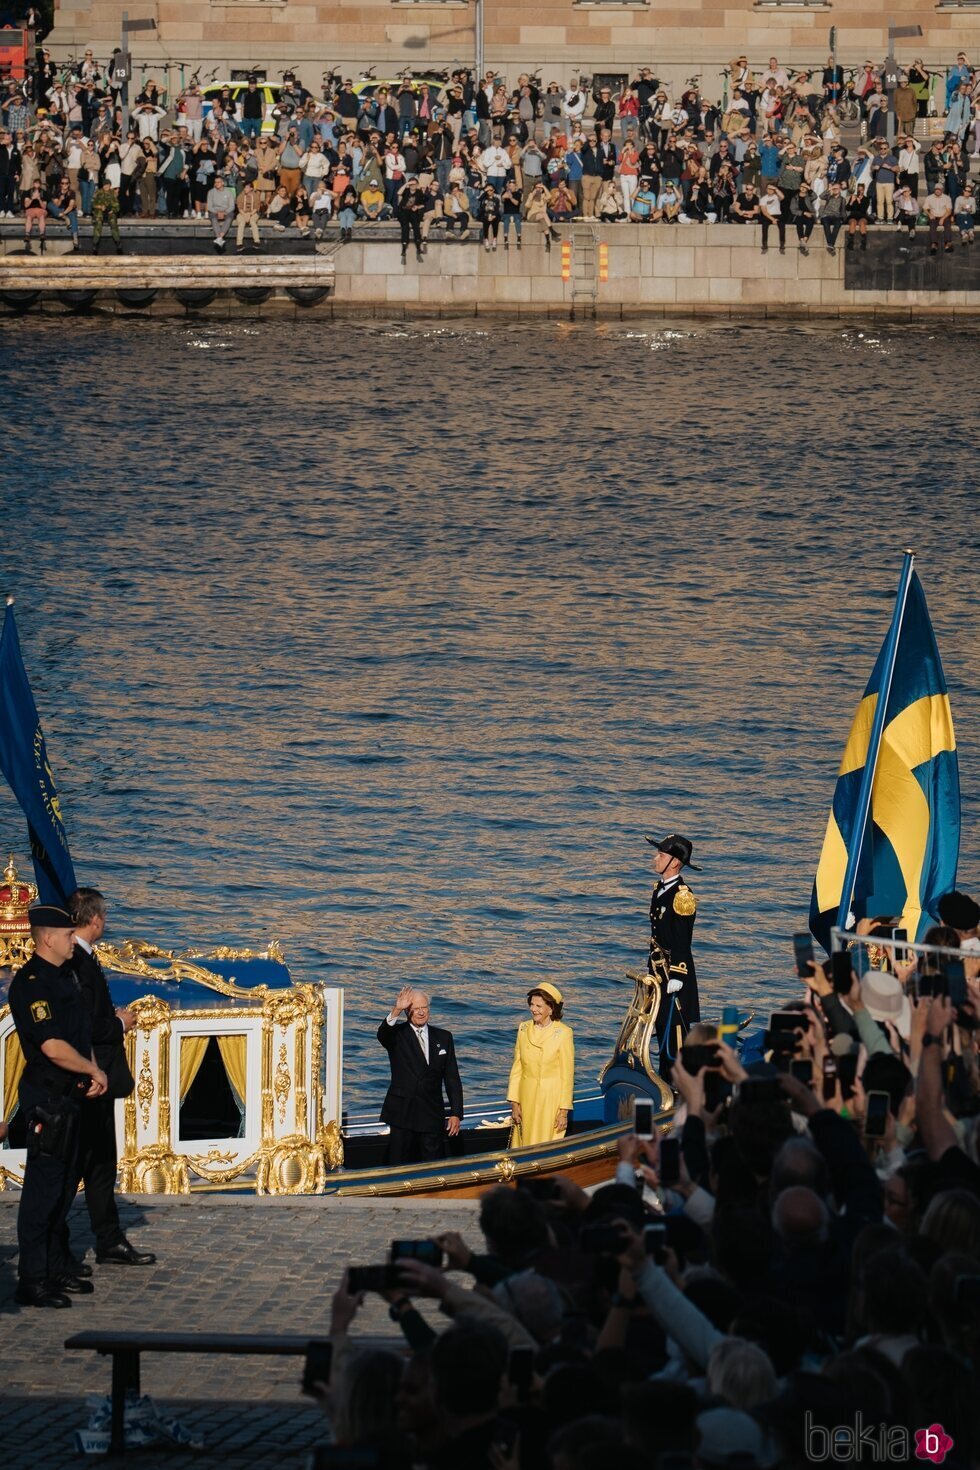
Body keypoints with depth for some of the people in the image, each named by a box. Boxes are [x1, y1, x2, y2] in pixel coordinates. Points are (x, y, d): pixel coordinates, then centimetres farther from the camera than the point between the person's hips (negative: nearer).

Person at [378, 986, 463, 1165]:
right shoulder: (397, 1034, 2)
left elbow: (452, 1078, 9)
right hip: (402, 1115, -2)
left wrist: (456, 1114, 2)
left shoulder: (443, 1037, 10)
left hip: (432, 1116, 2)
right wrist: (396, 1011, -40)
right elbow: (382, 1035, -24)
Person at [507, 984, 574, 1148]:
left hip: (551, 1100, -4)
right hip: (527, 1097, 4)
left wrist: (564, 1111, -8)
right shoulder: (523, 1029, 5)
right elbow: (517, 1068, 8)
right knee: (526, 1147, 4)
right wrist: (514, 1103, 3)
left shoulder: (563, 1033, -10)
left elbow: (567, 1075, -7)